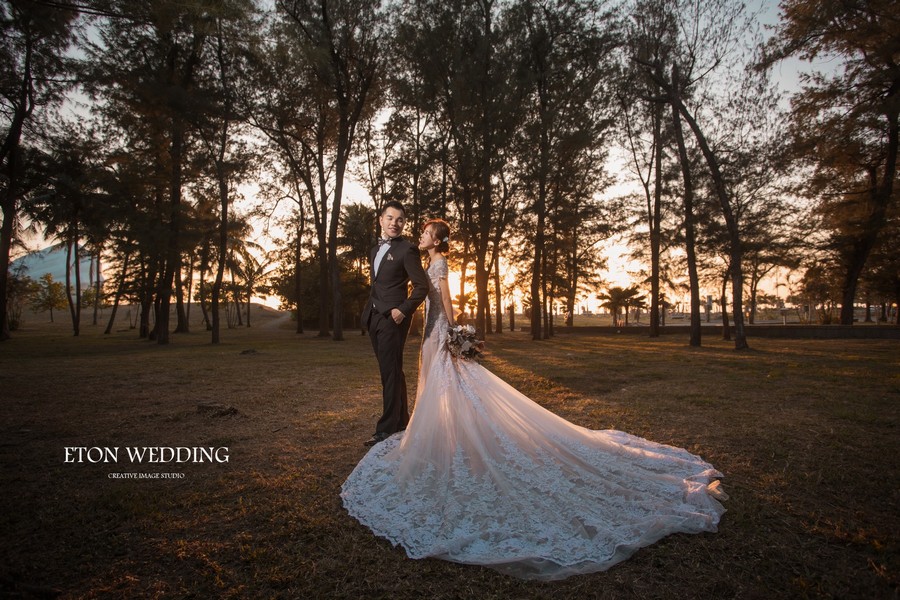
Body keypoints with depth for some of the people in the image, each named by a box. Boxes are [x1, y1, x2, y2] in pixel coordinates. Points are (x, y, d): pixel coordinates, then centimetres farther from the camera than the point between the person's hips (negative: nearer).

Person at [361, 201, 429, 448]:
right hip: (374, 317, 8)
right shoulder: (375, 250, 17)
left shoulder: (407, 249, -8)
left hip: (393, 318, -8)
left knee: (391, 373, -3)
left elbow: (422, 286, -12)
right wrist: (369, 309, 13)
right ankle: (401, 421, 27)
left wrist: (404, 310, -19)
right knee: (392, 372, 15)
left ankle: (387, 428, 5)